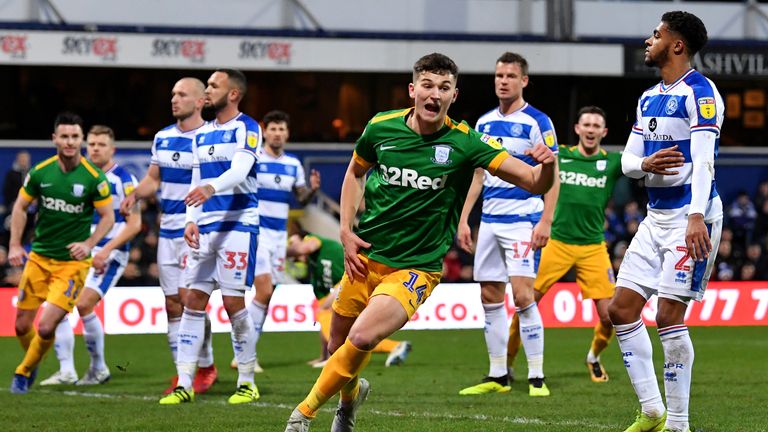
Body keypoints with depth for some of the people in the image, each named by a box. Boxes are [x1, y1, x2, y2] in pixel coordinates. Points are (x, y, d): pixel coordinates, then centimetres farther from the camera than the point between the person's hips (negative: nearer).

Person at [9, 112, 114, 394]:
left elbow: (108, 217, -3)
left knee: (46, 327, -13)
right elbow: (20, 207, 9)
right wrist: (15, 245, -1)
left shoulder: (94, 177, -11)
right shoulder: (40, 172, -3)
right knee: (22, 325, 4)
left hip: (72, 263, -3)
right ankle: (31, 365, 35)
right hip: (38, 258, 3)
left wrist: (89, 245, -18)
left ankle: (25, 371, 13)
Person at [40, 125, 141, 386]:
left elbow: (134, 223, -11)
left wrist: (106, 250, -19)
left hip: (111, 254, -7)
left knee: (84, 304, -20)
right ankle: (67, 371, 1)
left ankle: (99, 369, -3)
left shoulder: (123, 180, -7)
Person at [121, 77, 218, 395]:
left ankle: (206, 366, 6)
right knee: (172, 304, 6)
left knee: (189, 298, -11)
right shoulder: (162, 138, 10)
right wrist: (135, 195, -2)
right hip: (168, 231, 6)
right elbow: (153, 179, 17)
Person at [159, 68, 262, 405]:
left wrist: (212, 187, -41)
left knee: (233, 302, -7)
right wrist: (191, 221, 4)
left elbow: (240, 170, -22)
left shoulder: (246, 129, -5)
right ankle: (184, 384, 1)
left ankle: (247, 383, 5)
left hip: (238, 224, -7)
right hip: (205, 227, 7)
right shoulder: (202, 134, 17)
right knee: (193, 301, 1)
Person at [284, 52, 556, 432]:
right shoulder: (381, 128, -5)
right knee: (337, 347, 13)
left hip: (416, 268, -4)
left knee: (362, 338, -25)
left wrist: (546, 165, -41)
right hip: (364, 256, 4)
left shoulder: (464, 143, -14)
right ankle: (351, 393, 50)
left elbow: (535, 183, -17)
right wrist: (346, 231, 4)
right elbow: (355, 172, 16)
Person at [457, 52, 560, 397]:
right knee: (490, 297, 6)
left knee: (522, 294, -14)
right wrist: (464, 219, 13)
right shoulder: (484, 123, 12)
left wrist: (545, 222, -16)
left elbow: (552, 177, -8)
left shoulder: (537, 122, -6)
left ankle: (537, 377, -9)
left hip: (523, 220, -6)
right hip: (489, 221, 7)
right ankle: (497, 376, 13)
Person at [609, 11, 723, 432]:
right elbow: (627, 159, 15)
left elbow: (703, 159, -22)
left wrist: (697, 216, -33)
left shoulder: (699, 92, -11)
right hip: (656, 217, 9)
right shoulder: (649, 98, 15)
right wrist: (646, 164, -10)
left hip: (691, 216, -9)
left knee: (669, 315, -11)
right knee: (621, 308, 4)